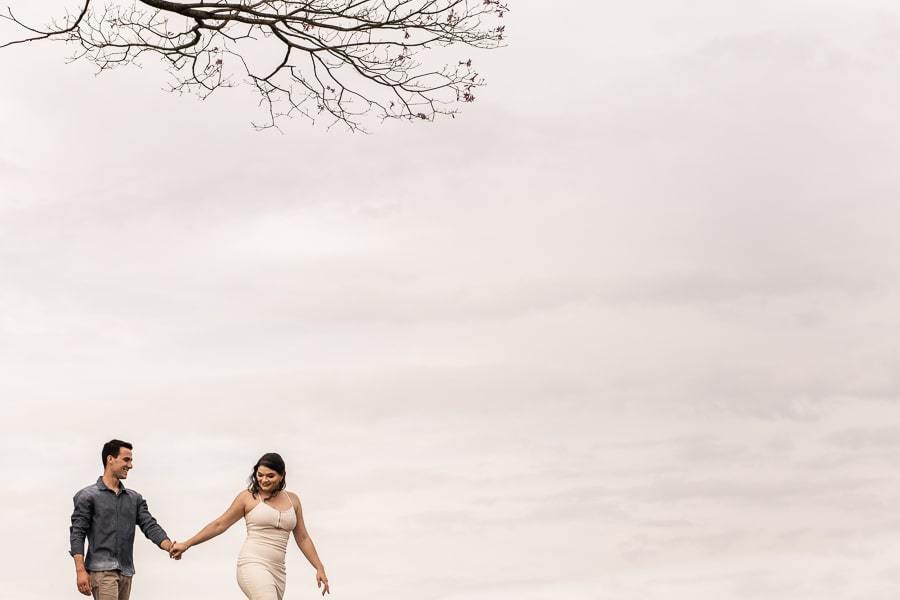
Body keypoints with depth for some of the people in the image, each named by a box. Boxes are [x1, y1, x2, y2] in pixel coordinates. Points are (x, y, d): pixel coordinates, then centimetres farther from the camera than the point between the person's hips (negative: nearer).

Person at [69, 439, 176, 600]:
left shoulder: (135, 498, 15)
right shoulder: (88, 496, -1)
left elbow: (150, 526, 6)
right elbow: (77, 534, -5)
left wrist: (170, 547, -14)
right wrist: (81, 571, -15)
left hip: (126, 572, 6)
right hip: (102, 570, -6)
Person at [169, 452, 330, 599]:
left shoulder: (292, 500, 14)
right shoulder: (248, 497, 2)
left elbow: (302, 538, 19)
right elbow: (219, 525, 8)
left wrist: (320, 568, 14)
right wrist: (186, 544, 7)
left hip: (277, 571, 5)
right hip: (253, 564, -5)